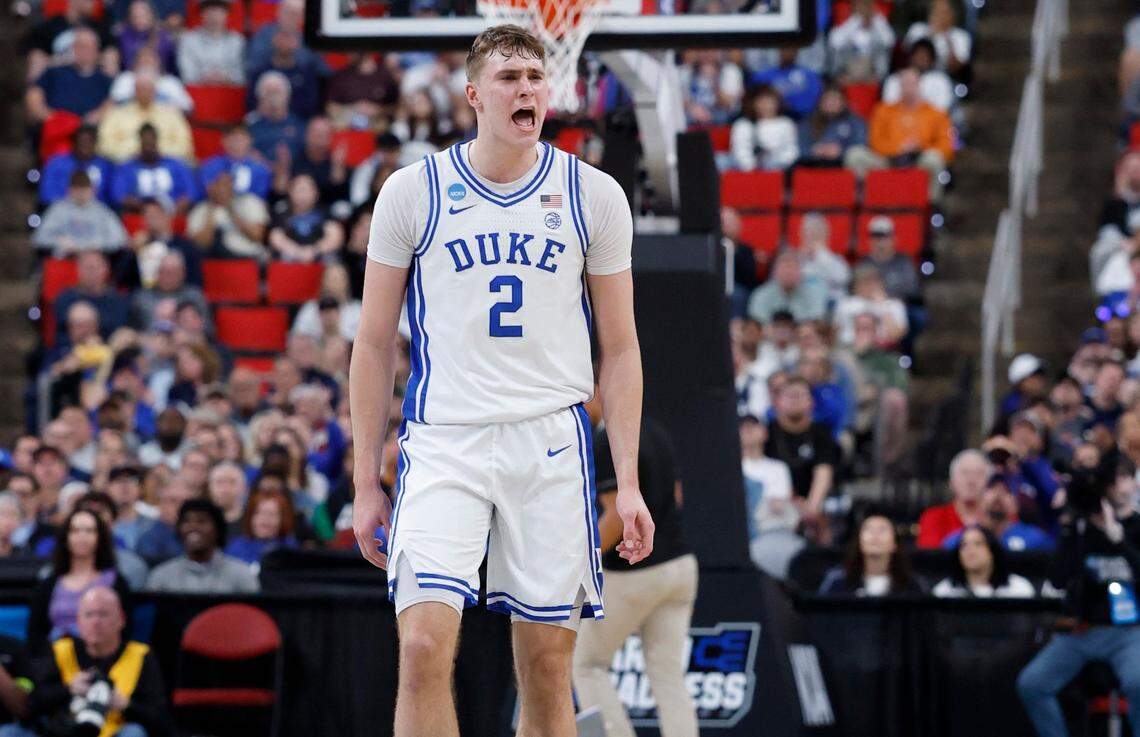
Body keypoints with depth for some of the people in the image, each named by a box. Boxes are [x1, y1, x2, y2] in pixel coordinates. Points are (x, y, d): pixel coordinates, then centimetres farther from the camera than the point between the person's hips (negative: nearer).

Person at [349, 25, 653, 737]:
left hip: (553, 441, 1)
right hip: (443, 440, -1)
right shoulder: (413, 191, 3)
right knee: (425, 647, -17)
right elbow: (375, 345, 8)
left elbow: (619, 349, 9)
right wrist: (367, 484, 4)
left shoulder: (594, 195, 6)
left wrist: (629, 484, 2)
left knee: (548, 672, 3)